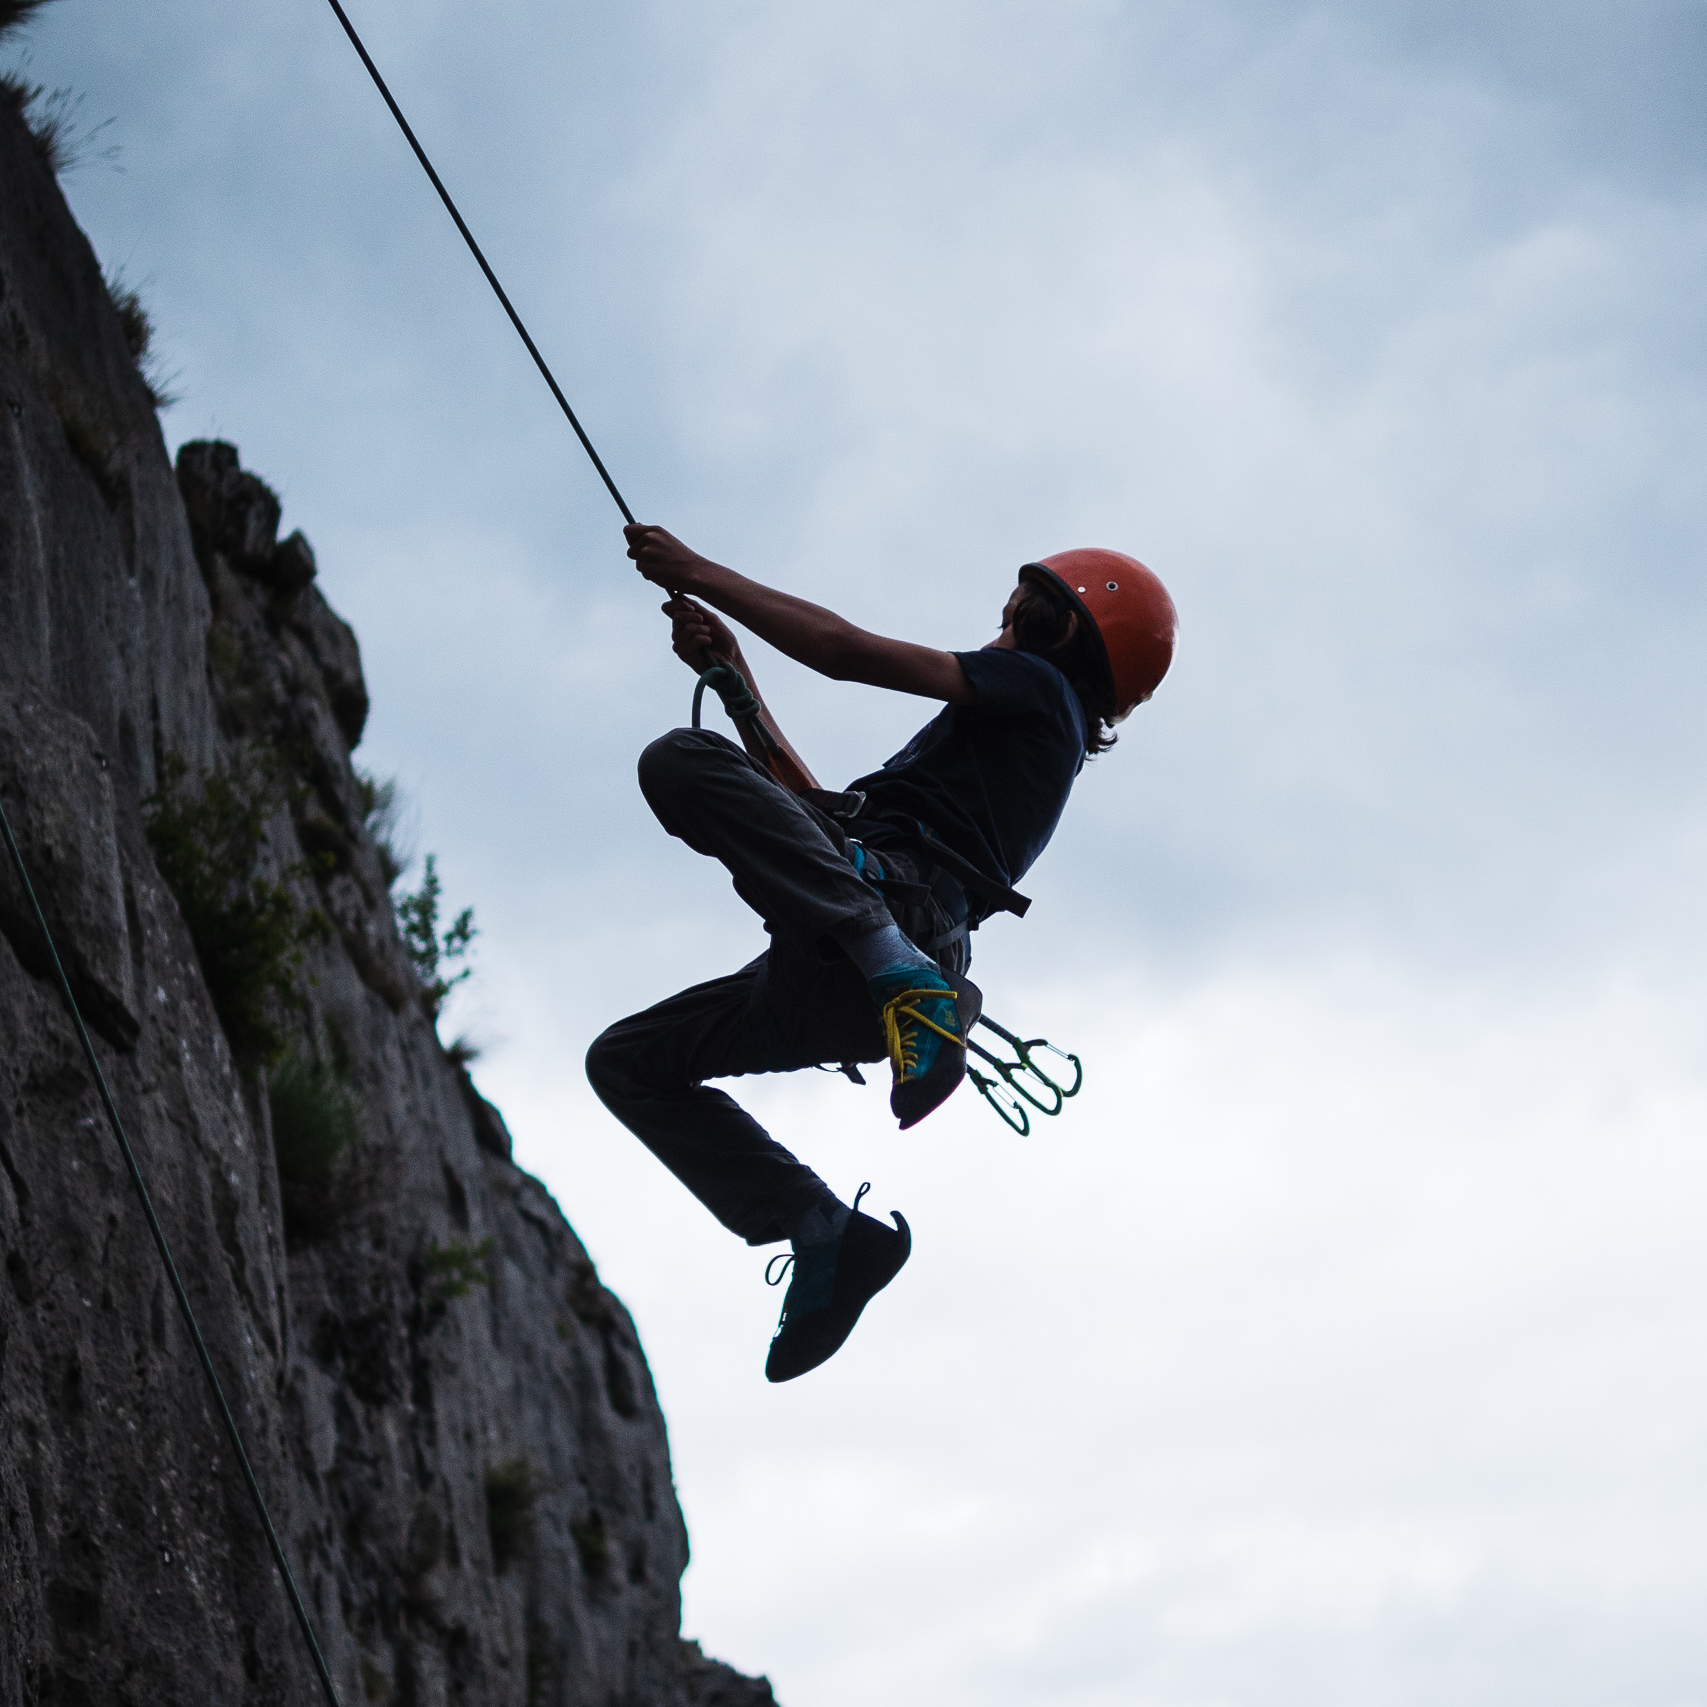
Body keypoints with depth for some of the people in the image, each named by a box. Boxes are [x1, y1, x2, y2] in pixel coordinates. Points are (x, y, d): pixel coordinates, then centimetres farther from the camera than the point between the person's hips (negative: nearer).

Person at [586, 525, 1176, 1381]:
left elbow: (848, 651, -1)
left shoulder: (1037, 686, 8)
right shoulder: (1006, 742, 35)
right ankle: (826, 1231, -1)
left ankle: (904, 981, -28)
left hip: (899, 898, -9)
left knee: (681, 759, -25)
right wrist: (735, 677, 35)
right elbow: (815, 807, 37)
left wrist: (701, 575, 7)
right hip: (831, 987, 9)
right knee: (626, 1062, 12)